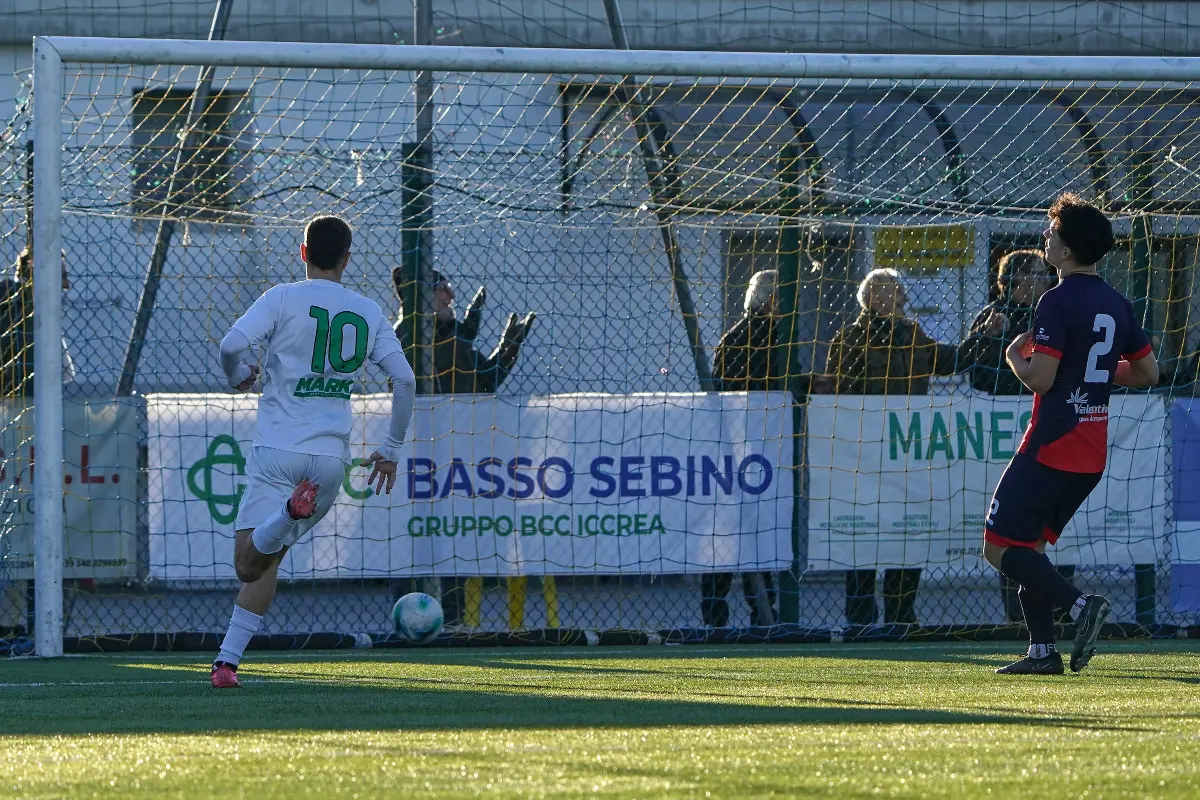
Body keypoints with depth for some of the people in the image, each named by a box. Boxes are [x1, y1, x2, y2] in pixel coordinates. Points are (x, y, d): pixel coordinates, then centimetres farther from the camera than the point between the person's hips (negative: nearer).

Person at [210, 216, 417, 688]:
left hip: (278, 451, -4)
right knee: (266, 560, 15)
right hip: (331, 458, 4)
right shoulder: (369, 313, 9)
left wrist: (238, 376, 9)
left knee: (249, 561, -9)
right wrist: (391, 450, 16)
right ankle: (228, 659, 2)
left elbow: (231, 345, -15)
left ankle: (292, 509, -39)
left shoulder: (283, 299, -2)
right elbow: (404, 379, 5)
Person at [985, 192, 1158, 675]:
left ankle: (1079, 604, -20)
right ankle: (1043, 651, 8)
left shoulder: (1058, 302, -15)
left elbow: (1039, 379, -20)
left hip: (1052, 446, -8)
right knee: (1028, 542, 16)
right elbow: (1148, 372, 16)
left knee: (999, 546, -5)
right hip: (1092, 454, 8)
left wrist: (1015, 357, 0)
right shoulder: (1116, 304, 9)